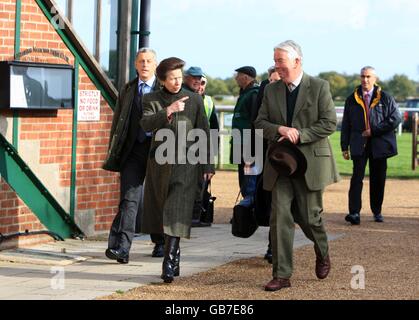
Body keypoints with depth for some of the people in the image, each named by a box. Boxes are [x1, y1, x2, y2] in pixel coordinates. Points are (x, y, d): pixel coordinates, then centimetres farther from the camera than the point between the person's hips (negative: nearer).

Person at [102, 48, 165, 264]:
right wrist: (113, 152, 10)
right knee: (129, 198, -10)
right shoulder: (127, 90, 13)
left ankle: (160, 242, 30)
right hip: (133, 149, 1)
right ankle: (121, 247, -18)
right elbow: (117, 122, 16)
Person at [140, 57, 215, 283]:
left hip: (185, 163, -2)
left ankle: (169, 263, -18)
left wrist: (208, 165, 6)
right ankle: (174, 258, 20)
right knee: (160, 211, 6)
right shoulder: (152, 100, 7)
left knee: (176, 213, -13)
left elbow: (204, 133, 8)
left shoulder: (195, 100, 6)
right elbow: (146, 124, -11)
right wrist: (168, 110, -24)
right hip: (159, 162, 2)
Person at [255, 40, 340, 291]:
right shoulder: (271, 90, 9)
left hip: (311, 162, -3)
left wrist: (298, 135, -16)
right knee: (280, 217, -6)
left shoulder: (319, 87, -3)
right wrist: (280, 130, -14)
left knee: (309, 216, 4)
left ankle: (322, 252, 37)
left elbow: (329, 123, -8)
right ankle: (282, 275, -3)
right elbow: (260, 123, 7)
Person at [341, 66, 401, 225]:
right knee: (357, 177, -12)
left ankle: (377, 211, 19)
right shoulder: (352, 100, 9)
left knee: (378, 179, 6)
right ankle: (354, 213, -18)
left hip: (379, 144, 0)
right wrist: (345, 147, 6)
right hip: (359, 145, 0)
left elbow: (395, 119, -4)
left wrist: (374, 131, -10)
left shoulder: (386, 98, 3)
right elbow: (346, 125, 11)